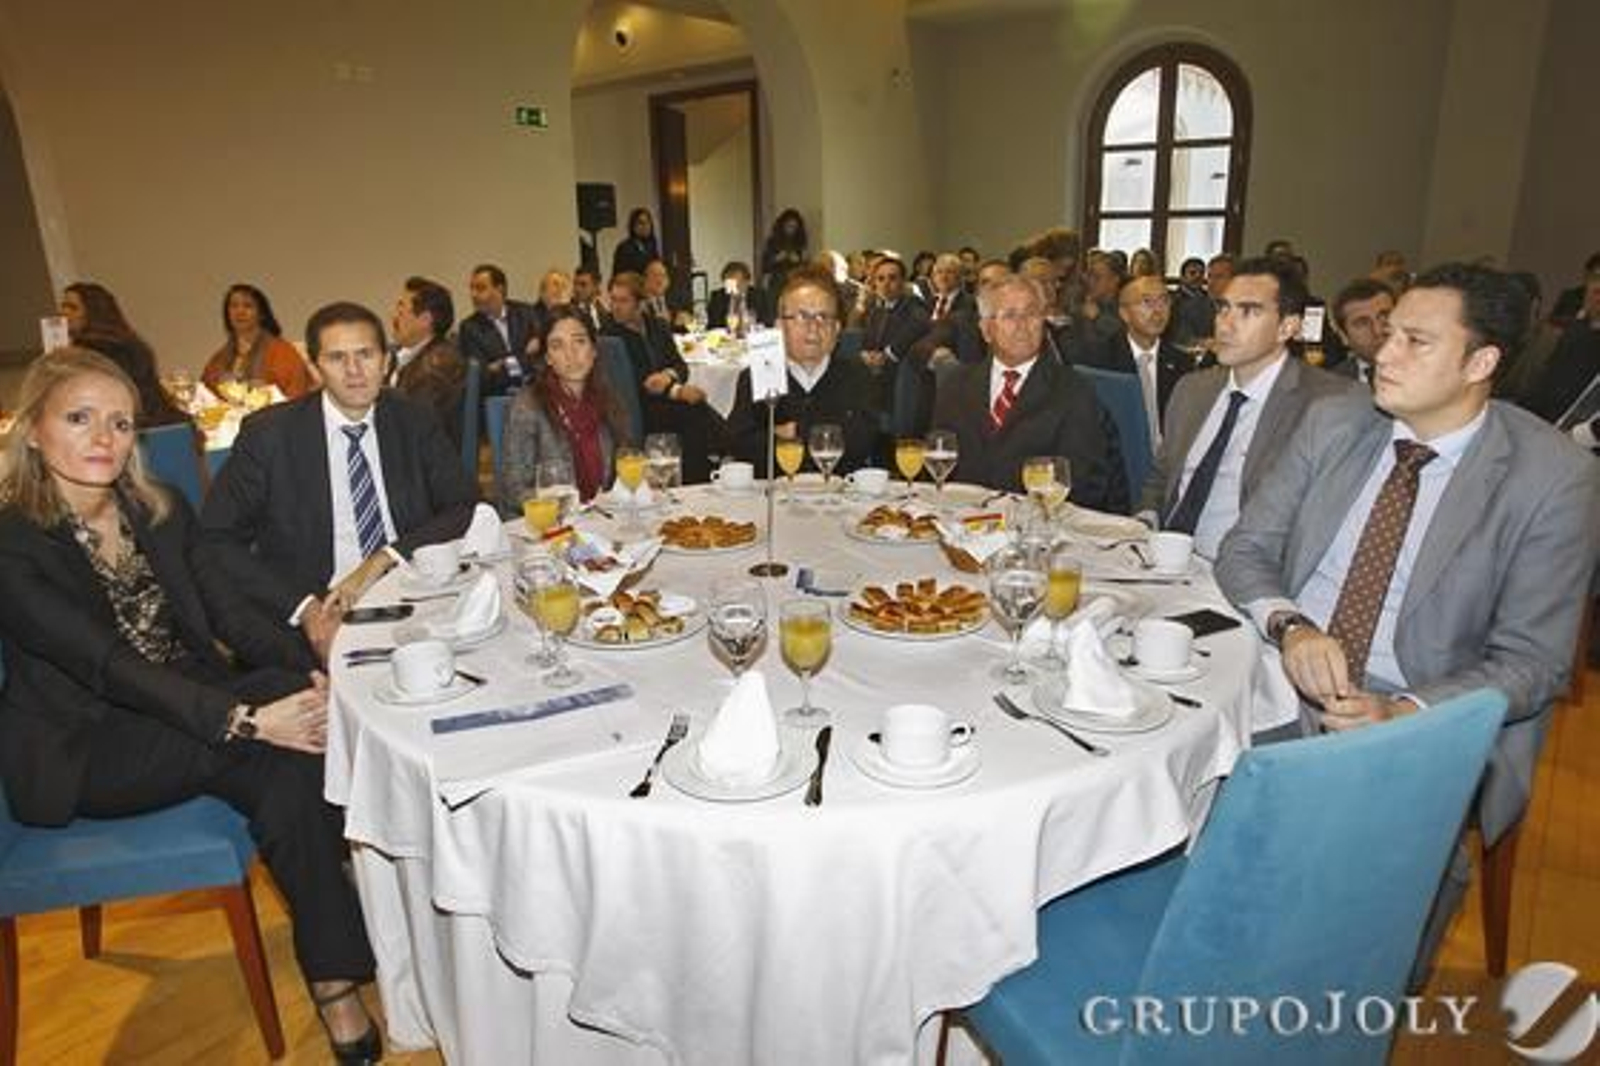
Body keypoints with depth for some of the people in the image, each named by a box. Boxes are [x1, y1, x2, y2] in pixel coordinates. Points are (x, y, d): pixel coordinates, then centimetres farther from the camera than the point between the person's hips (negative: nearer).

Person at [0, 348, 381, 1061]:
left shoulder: (160, 509, 5)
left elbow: (230, 614, 0)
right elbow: (109, 666, -23)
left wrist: (308, 676, -19)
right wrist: (248, 718, -34)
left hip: (194, 704, 5)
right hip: (81, 754, -5)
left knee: (290, 766, -27)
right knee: (281, 728, -30)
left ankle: (335, 984, -15)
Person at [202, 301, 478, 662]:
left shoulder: (415, 423, 5)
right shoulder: (269, 433, -2)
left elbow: (466, 509, -1)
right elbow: (217, 540, -2)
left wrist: (382, 561, -15)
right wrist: (304, 608, -16)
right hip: (322, 620, -1)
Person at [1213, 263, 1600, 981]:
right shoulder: (1332, 424, 5)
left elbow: (1532, 662, -6)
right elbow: (1244, 550, 6)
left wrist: (1402, 713, -23)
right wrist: (1289, 625, -15)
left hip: (1426, 732, -3)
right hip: (1283, 690, 3)